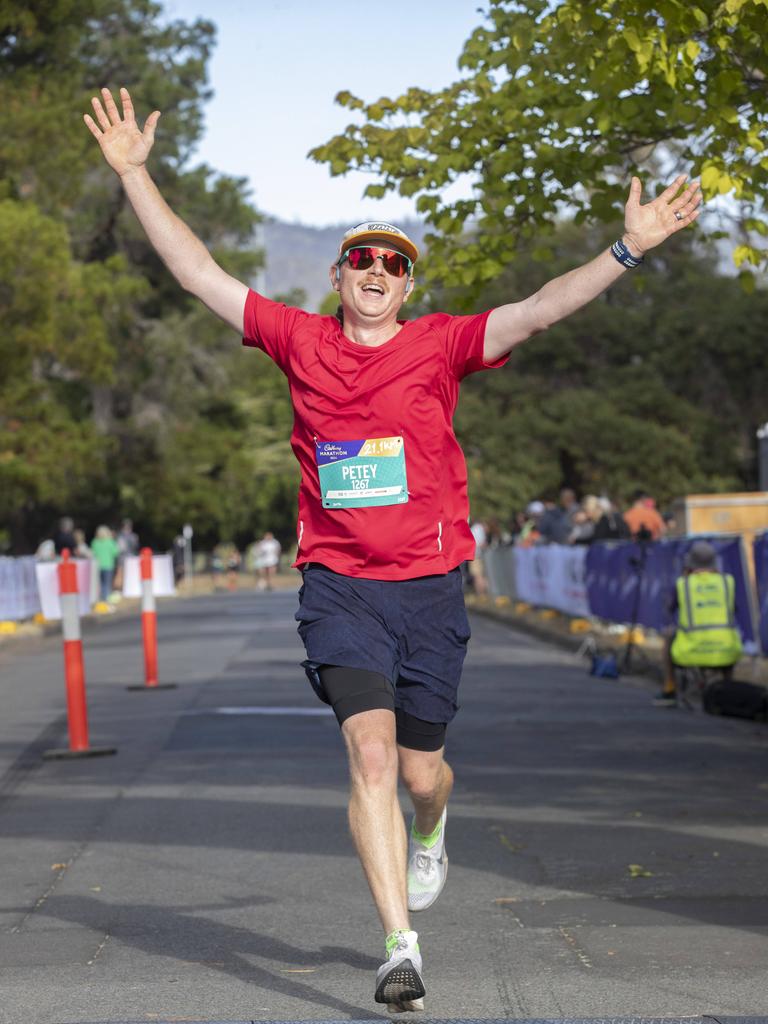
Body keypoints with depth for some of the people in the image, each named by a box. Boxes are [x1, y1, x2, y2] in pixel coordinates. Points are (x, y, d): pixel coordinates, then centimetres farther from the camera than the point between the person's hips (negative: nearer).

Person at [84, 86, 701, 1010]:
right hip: (338, 585, 0)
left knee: (420, 771, 9)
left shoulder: (440, 346, 1)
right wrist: (135, 174, 4)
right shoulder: (301, 343, 4)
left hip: (430, 585, 1)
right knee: (370, 751, -16)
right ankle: (401, 948, -14)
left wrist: (627, 249, -21)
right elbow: (198, 273, 6)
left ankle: (431, 833, 48)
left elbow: (539, 310, -10)